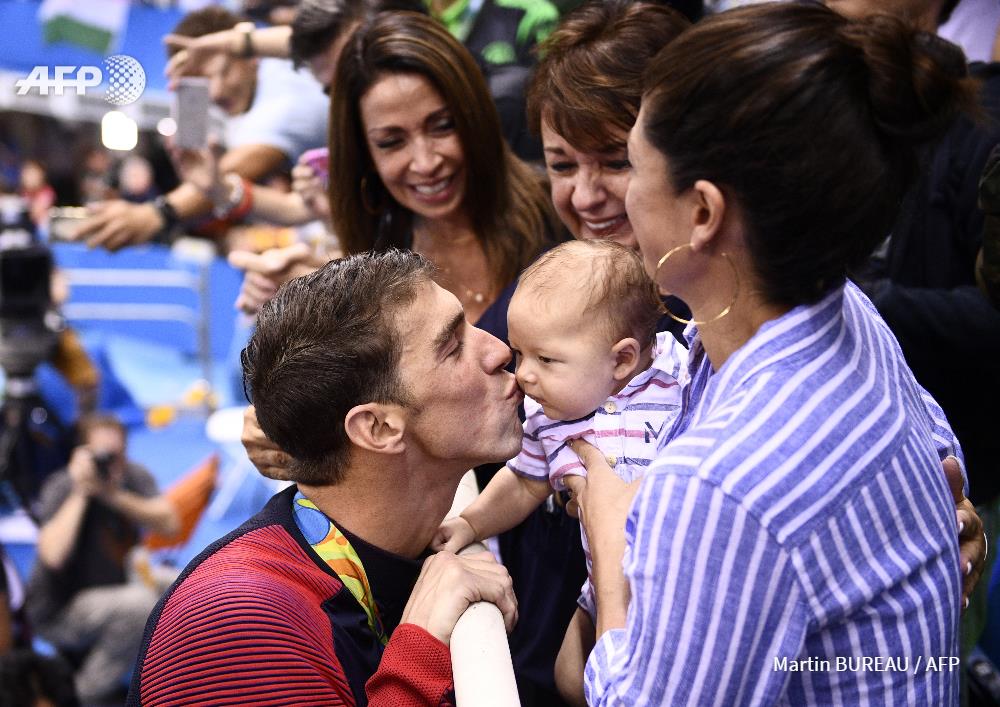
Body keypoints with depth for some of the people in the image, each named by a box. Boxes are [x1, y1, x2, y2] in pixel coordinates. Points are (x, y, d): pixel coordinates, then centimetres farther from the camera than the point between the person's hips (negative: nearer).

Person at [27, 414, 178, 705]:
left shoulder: (134, 477, -3)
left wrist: (115, 495, -27)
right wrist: (79, 494, -30)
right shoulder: (62, 487, -19)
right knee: (139, 602, -32)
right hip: (58, 610, -6)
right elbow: (53, 556, -34)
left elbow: (168, 523, -18)